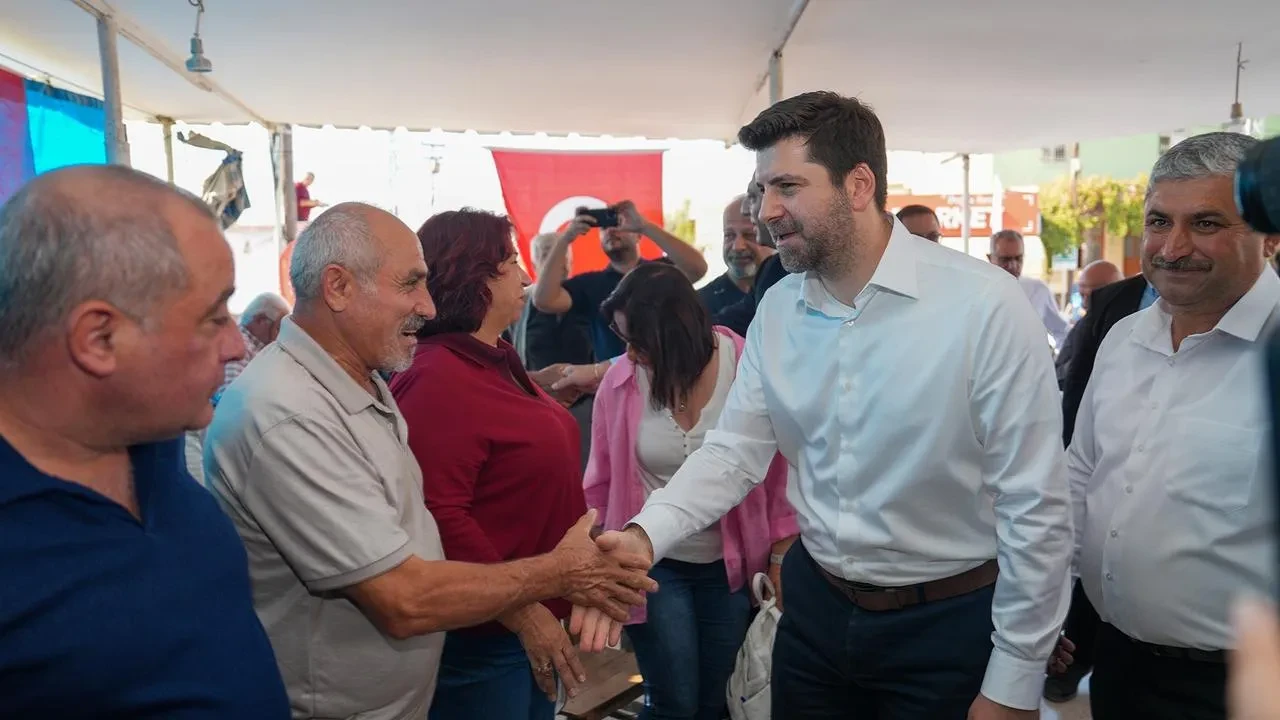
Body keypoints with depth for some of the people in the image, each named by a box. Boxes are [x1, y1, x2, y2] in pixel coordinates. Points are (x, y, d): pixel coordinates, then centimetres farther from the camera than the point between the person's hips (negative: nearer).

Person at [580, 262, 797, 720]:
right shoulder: (620, 381, -9)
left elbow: (779, 469, -4)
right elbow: (602, 480, 2)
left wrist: (780, 556, -1)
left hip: (729, 564, 0)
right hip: (652, 564, 0)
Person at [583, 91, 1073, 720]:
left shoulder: (985, 306, -19)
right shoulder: (777, 309, -3)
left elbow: (1035, 509, -15)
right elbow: (735, 451, -1)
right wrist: (645, 534, -18)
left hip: (945, 623, -4)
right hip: (814, 607, 5)